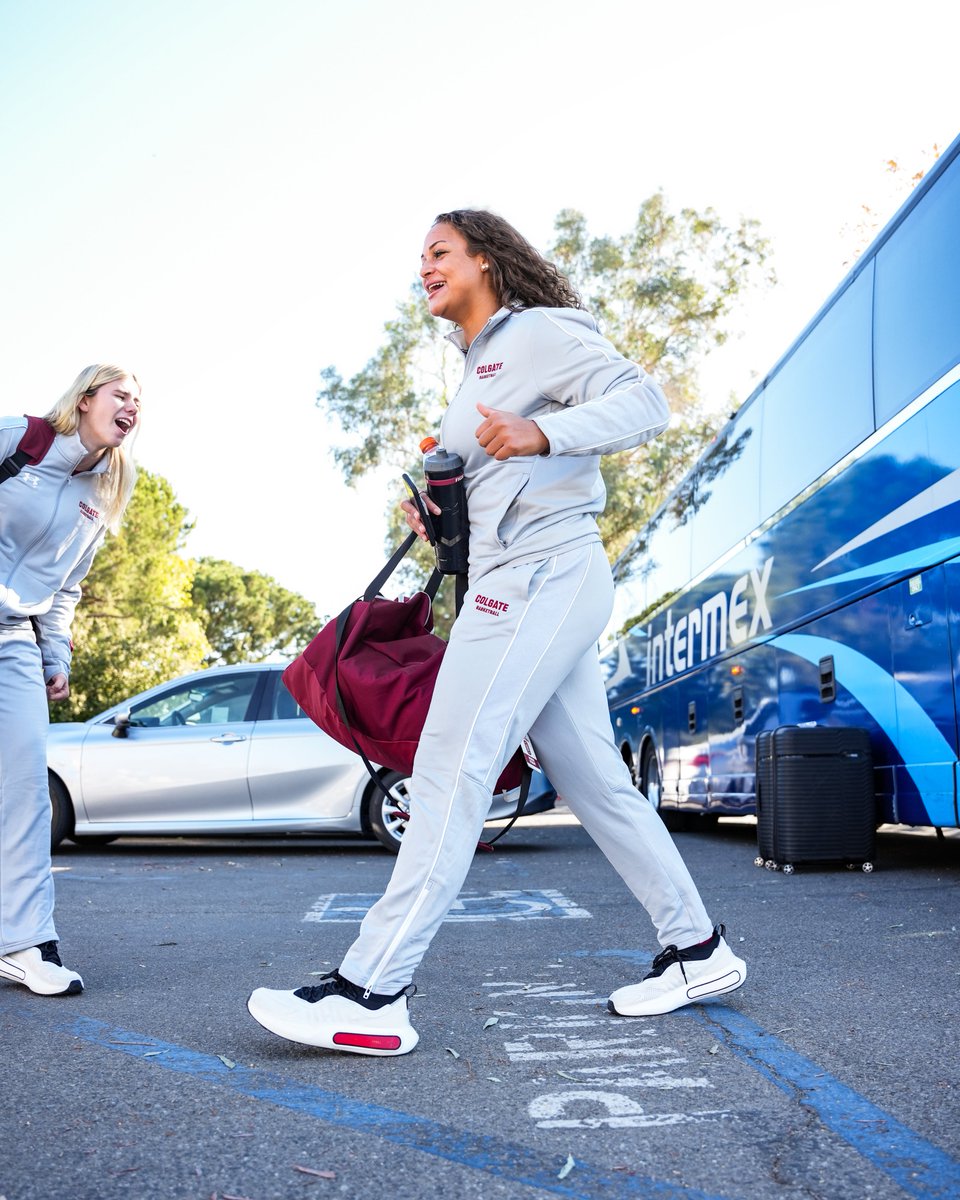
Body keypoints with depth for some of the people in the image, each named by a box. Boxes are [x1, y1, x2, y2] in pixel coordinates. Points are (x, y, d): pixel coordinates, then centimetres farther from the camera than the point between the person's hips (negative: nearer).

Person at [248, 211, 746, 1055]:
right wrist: (437, 507, 9)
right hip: (522, 584, 10)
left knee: (451, 770, -14)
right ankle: (696, 951, 17)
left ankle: (373, 993, -14)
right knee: (594, 782, 9)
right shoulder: (481, 368, 26)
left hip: (542, 575, -10)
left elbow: (644, 402, -14)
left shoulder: (537, 332, -2)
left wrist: (542, 433, -29)